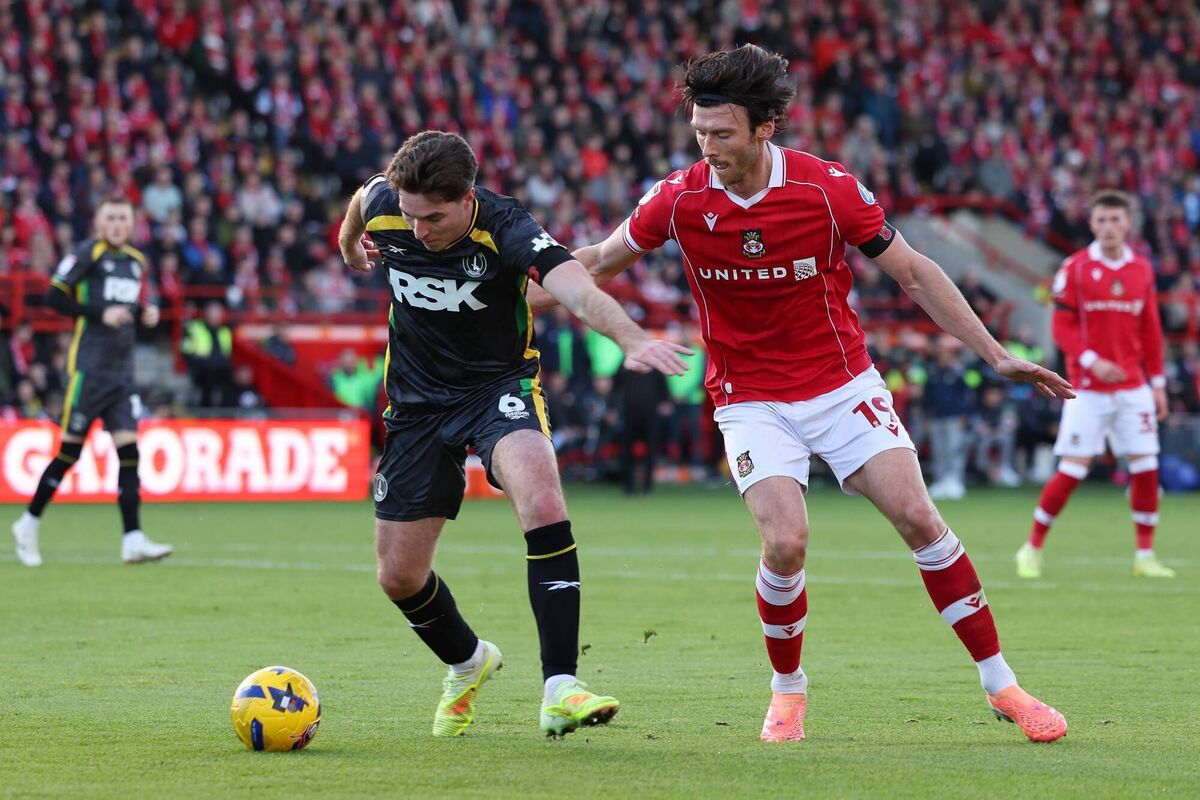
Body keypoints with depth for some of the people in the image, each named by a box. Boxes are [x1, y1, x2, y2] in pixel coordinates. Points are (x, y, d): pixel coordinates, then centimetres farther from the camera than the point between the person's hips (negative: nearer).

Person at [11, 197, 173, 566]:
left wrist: (145, 314, 7)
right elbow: (55, 297, -11)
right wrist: (100, 314, -18)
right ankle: (28, 525, 14)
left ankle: (133, 540, -8)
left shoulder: (136, 261, 15)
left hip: (122, 370, 6)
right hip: (89, 366, -6)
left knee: (128, 449, -4)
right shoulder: (88, 254, -7)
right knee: (70, 451, -2)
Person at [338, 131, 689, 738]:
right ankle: (468, 663, 39)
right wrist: (349, 244, 36)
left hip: (499, 385, -4)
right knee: (398, 576, 5)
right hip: (418, 401, 4)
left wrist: (631, 338, -64)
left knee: (540, 495, -35)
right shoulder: (385, 207, -14)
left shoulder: (504, 229, -27)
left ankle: (559, 690, -36)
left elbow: (576, 289, -45)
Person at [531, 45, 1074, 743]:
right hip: (752, 401, 0)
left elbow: (913, 272, -4)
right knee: (786, 543, -19)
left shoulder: (829, 188, -15)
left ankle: (1003, 687, 2)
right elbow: (600, 260, 7)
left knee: (919, 519, -9)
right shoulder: (680, 199, -12)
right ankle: (789, 690, 8)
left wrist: (996, 355, -5)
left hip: (843, 383, 0)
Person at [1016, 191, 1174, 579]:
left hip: (1133, 387, 4)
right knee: (1072, 470, -6)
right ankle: (1032, 549, 7)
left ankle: (1145, 555, 10)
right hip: (1087, 387, -4)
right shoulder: (1075, 268, -4)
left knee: (1145, 467, -1)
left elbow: (1150, 330, 13)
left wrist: (1157, 382, 11)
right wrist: (1091, 361, -20)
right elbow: (1062, 328, -6)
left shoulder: (1141, 270, 8)